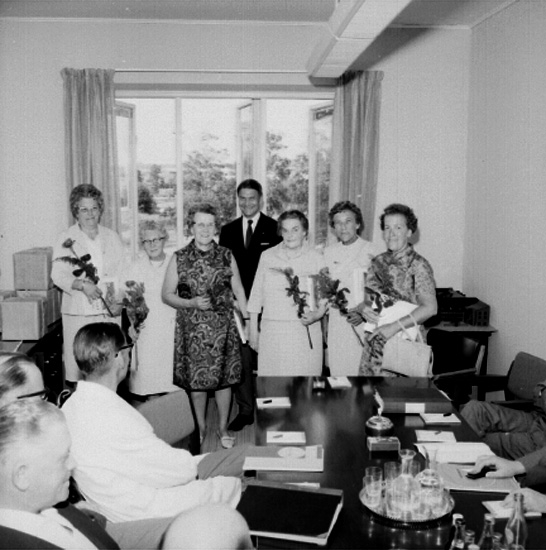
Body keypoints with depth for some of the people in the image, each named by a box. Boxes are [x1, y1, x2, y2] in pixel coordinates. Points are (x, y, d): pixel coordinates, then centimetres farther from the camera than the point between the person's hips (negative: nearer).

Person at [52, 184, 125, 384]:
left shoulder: (112, 237, 12)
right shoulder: (66, 239, 2)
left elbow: (121, 270, 10)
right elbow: (58, 275, -5)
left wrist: (110, 286, -10)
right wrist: (82, 285, -21)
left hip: (108, 310, 3)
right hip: (78, 311, -2)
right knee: (77, 359, -4)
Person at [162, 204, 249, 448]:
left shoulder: (226, 256, 2)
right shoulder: (179, 258, -2)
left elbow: (238, 291, 7)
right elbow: (166, 294, 1)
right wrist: (192, 303, -14)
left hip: (224, 328, 1)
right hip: (192, 329, -1)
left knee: (224, 377, 7)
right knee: (196, 379, 8)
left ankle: (223, 428, 25)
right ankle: (200, 427, 27)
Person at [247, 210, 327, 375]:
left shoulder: (316, 259, 4)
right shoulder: (267, 257, 8)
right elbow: (256, 295, 10)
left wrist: (318, 314, -12)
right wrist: (253, 330, 9)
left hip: (305, 332, -1)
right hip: (271, 332, 1)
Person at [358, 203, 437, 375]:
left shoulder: (418, 265, -10)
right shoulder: (378, 262, 8)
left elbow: (430, 308, -15)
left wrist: (394, 326, -18)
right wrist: (364, 307, -7)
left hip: (404, 345, -5)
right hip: (373, 345, 5)